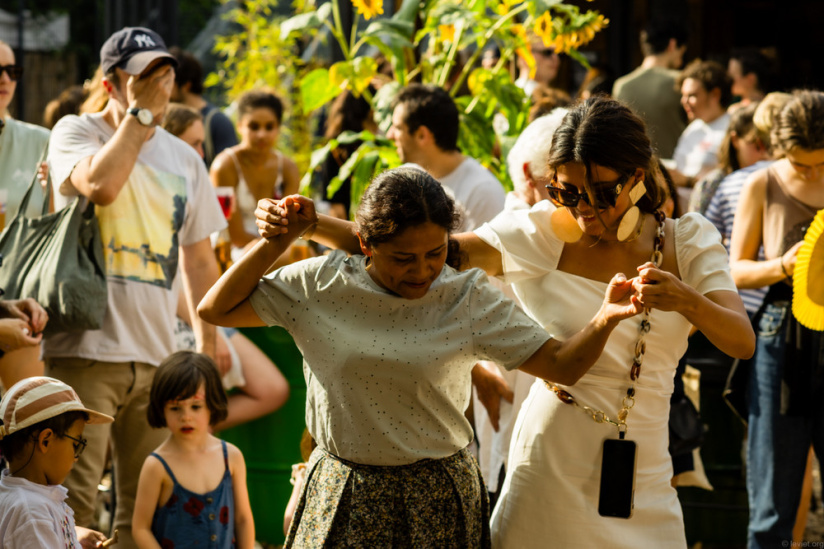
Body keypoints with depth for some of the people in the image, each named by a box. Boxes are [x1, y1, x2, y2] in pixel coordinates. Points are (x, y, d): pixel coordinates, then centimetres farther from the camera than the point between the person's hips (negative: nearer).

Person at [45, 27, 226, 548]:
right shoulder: (75, 132, 1)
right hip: (86, 348, -5)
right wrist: (139, 112, -12)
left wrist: (208, 342, 14)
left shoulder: (183, 158, 16)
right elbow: (101, 185, -22)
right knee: (72, 500, -10)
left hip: (157, 355, 5)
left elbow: (199, 258, 21)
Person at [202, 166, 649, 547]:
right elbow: (216, 309, -1)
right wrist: (278, 240, -8)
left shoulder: (468, 299, -5)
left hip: (434, 506, -1)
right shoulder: (321, 287, -5)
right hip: (341, 501, 1)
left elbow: (562, 364, -8)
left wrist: (604, 320, -27)